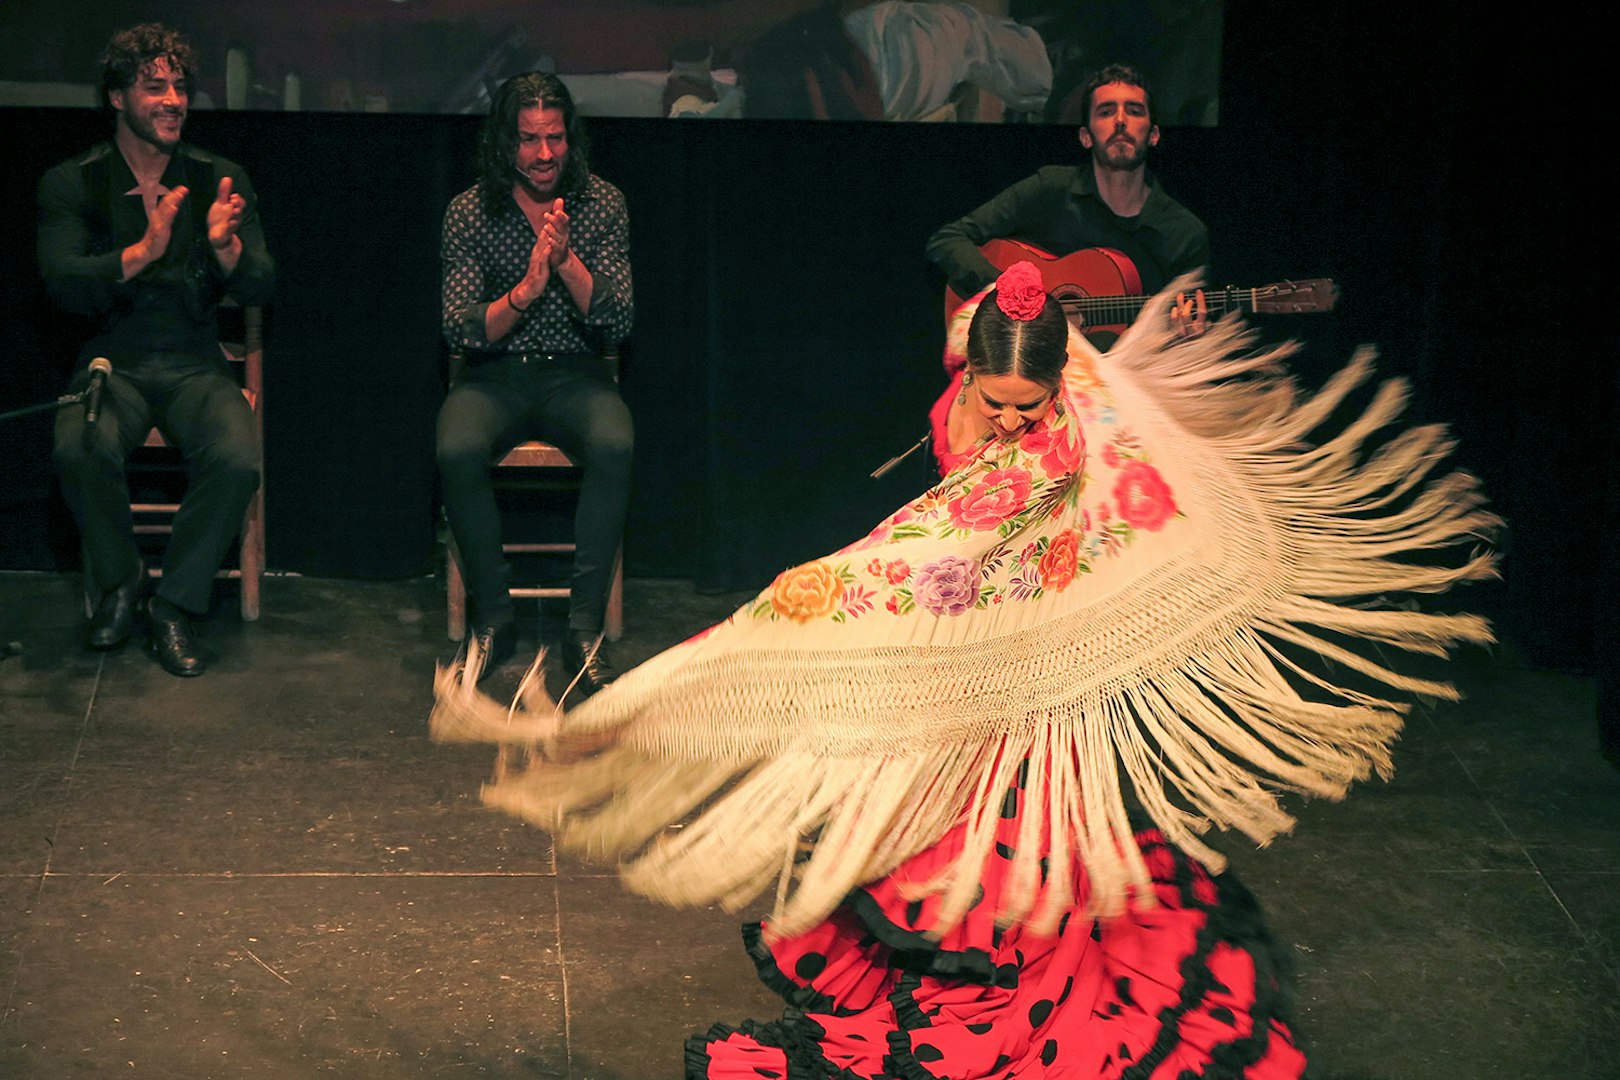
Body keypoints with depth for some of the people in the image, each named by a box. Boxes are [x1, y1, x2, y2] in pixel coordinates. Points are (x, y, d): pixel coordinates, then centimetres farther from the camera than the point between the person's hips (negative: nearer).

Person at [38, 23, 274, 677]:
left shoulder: (220, 180, 7)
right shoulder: (71, 184, 3)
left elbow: (260, 289, 1)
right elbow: (62, 284, -12)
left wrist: (227, 246, -23)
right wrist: (142, 252, -29)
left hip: (195, 366, 1)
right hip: (112, 363, -1)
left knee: (238, 459, -30)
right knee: (80, 449, -33)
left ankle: (175, 604, -8)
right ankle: (118, 583, -4)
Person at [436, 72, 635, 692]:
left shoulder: (602, 205, 0)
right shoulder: (469, 212, -2)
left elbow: (619, 325, -6)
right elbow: (460, 332, -9)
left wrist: (567, 263, -21)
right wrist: (526, 289, -24)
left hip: (575, 373, 0)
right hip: (494, 374, 0)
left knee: (614, 446, -33)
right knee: (457, 452, -32)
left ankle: (586, 627, -23)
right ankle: (493, 618, -12)